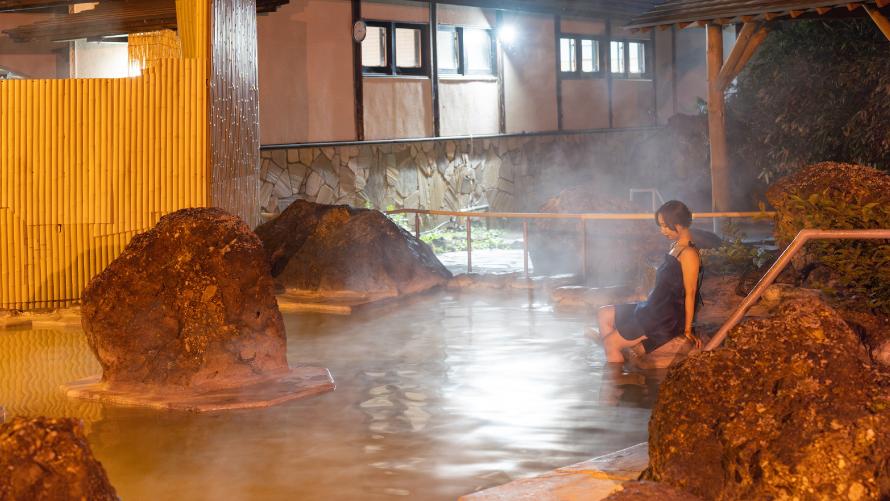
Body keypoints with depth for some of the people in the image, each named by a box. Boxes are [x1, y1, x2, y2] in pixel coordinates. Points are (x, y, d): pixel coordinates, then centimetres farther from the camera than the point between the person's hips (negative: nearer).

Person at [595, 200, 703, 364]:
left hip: (668, 318, -11)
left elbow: (690, 293, -18)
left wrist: (687, 330, -17)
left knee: (611, 343, -14)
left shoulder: (688, 254, -19)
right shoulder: (675, 246, 11)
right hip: (656, 309, 11)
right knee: (603, 315, 10)